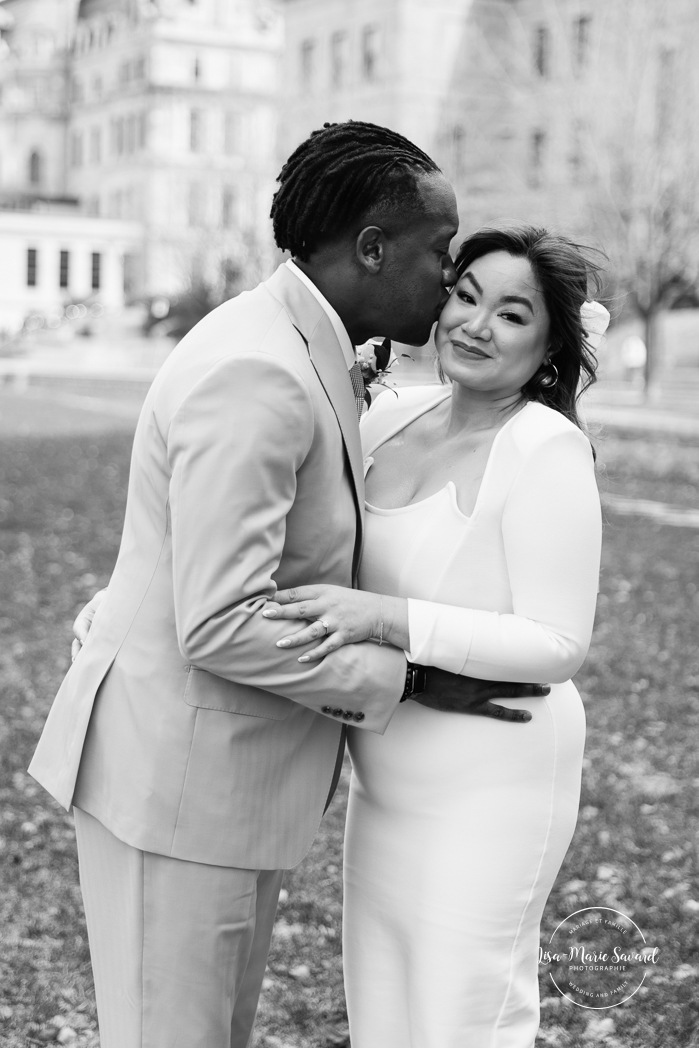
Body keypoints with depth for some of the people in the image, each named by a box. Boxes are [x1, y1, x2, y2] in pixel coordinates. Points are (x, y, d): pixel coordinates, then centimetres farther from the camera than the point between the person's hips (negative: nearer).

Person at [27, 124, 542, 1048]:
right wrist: (410, 679, -17)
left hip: (230, 761, 10)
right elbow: (223, 625, -27)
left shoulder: (293, 352, 9)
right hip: (176, 772, -10)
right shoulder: (256, 377, -24)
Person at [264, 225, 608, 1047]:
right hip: (390, 782, 7)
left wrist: (387, 618, -28)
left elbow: (557, 645, -20)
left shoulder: (547, 449, -18)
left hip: (487, 789, -7)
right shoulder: (392, 417, 2)